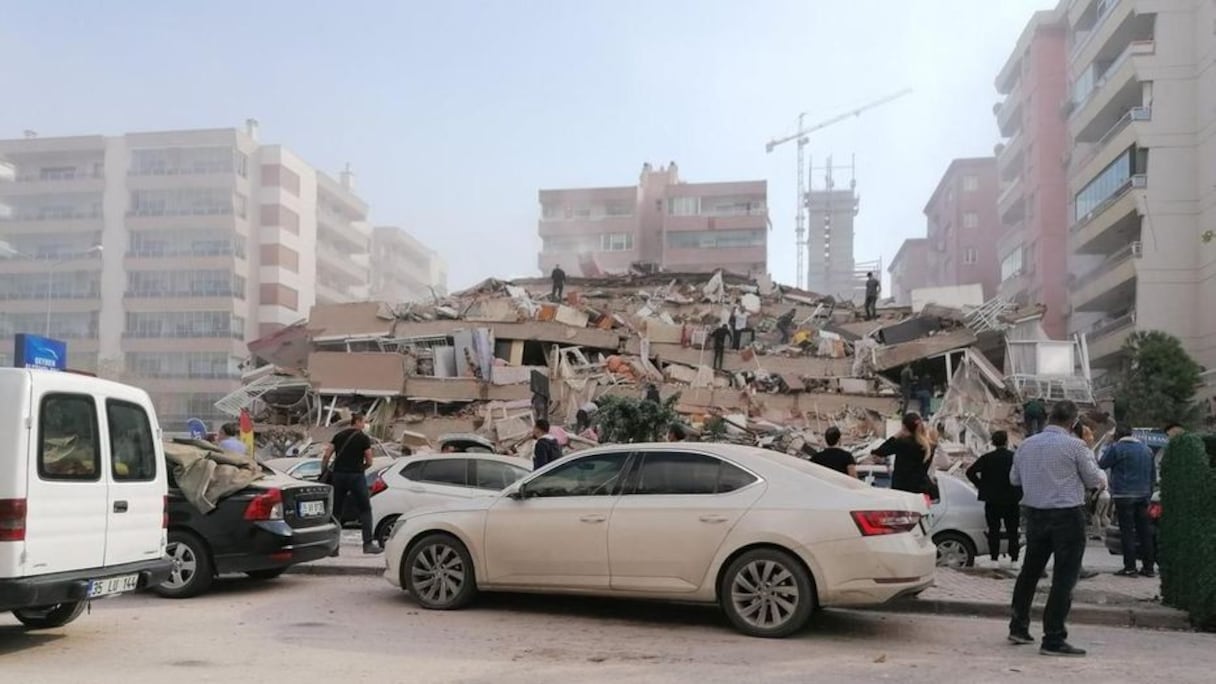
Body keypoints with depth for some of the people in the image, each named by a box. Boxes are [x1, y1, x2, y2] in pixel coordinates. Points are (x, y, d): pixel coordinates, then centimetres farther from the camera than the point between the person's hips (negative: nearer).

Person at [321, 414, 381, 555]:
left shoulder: (338, 436, 11)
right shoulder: (363, 438, -1)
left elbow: (326, 456, 3)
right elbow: (369, 462, -1)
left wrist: (323, 472, 13)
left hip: (338, 475, 4)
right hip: (356, 476, -4)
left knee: (336, 512, 10)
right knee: (365, 510, 4)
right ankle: (368, 543, -3)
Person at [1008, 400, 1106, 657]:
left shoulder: (1026, 445, 5)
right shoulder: (1075, 446, -11)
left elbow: (1014, 478, 16)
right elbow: (1095, 480, -4)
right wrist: (1101, 480, 18)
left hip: (1035, 513, 6)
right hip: (1067, 516, -6)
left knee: (1030, 571, 18)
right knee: (1064, 577, -1)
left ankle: (1018, 627, 27)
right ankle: (1053, 639, -2)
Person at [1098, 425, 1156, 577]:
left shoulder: (1116, 448, -8)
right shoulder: (1146, 449, 14)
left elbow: (1101, 465, 0)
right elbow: (1153, 475, 18)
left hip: (1124, 496, -6)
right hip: (1143, 496, 6)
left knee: (1127, 532, -5)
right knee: (1144, 531, 10)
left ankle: (1130, 567, -7)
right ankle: (1148, 567, 13)